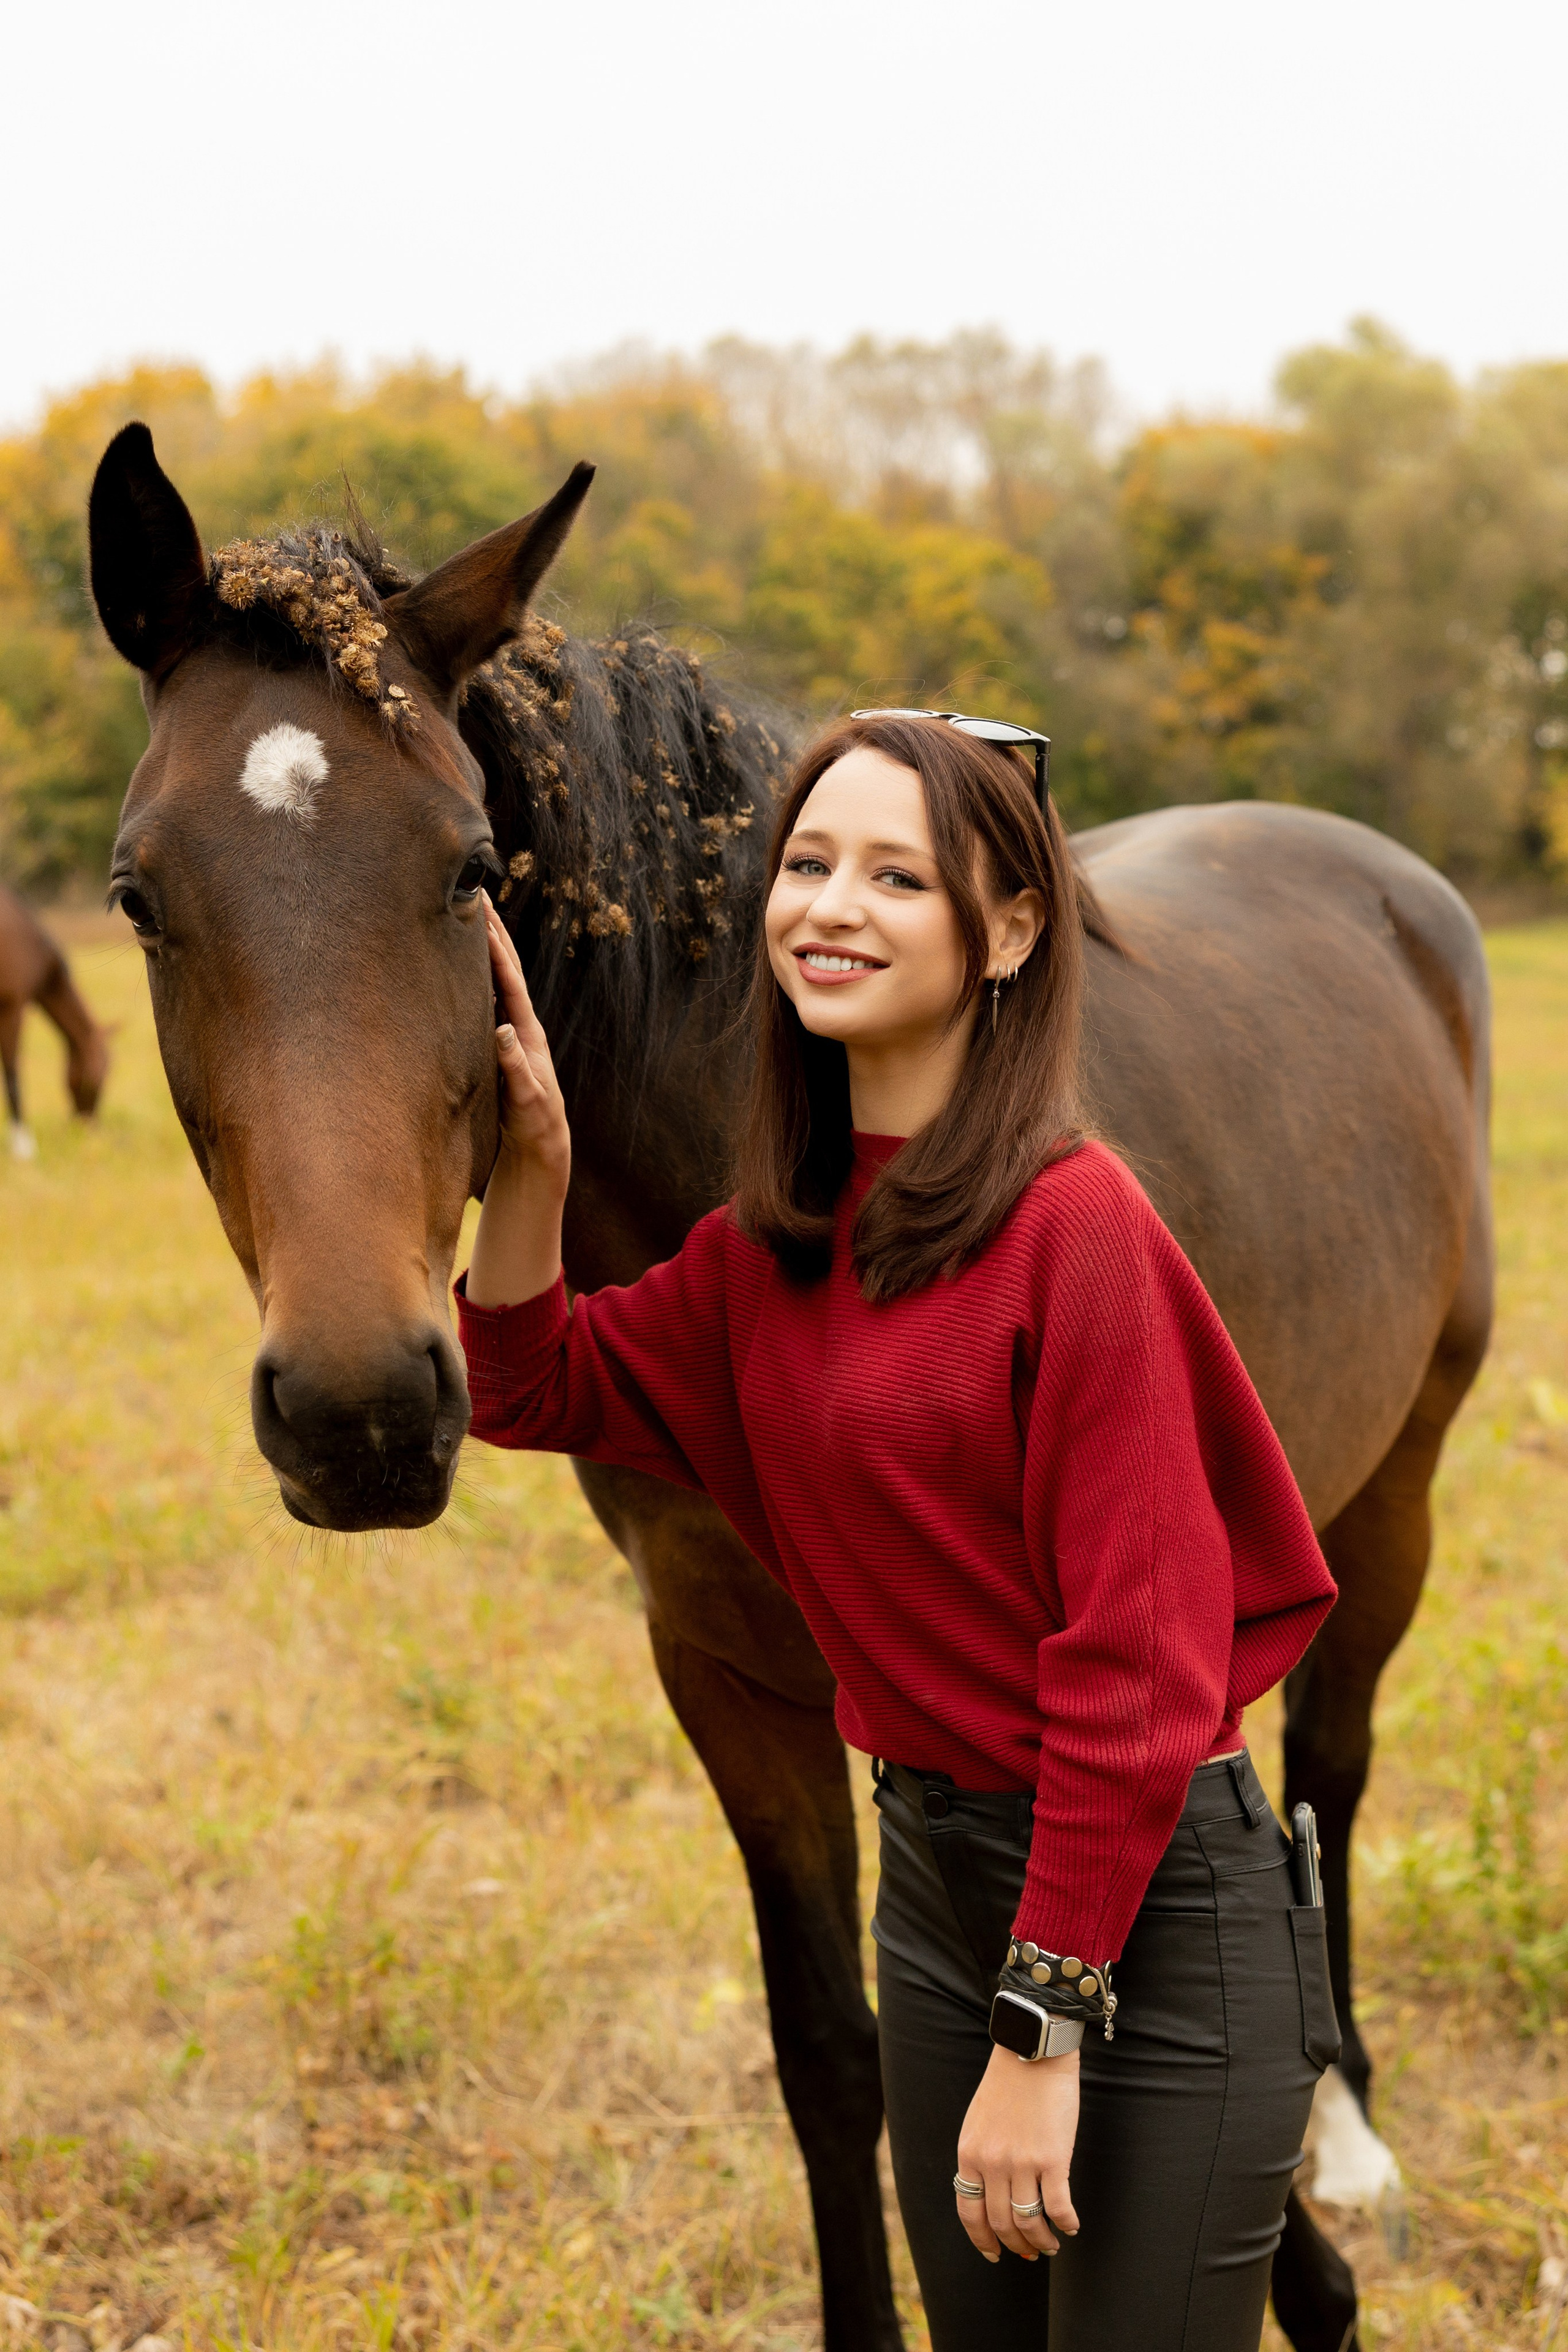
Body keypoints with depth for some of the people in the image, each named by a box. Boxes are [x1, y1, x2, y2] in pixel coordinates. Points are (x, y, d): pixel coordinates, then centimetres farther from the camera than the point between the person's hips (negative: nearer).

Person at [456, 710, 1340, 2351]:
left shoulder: (1073, 1221, -19)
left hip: (1149, 1903, -8)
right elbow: (533, 1389, 13)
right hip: (931, 1869, 8)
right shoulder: (774, 1240, 4)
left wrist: (1042, 2034, -19)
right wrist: (532, 1162, -5)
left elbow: (1133, 1662, -20)